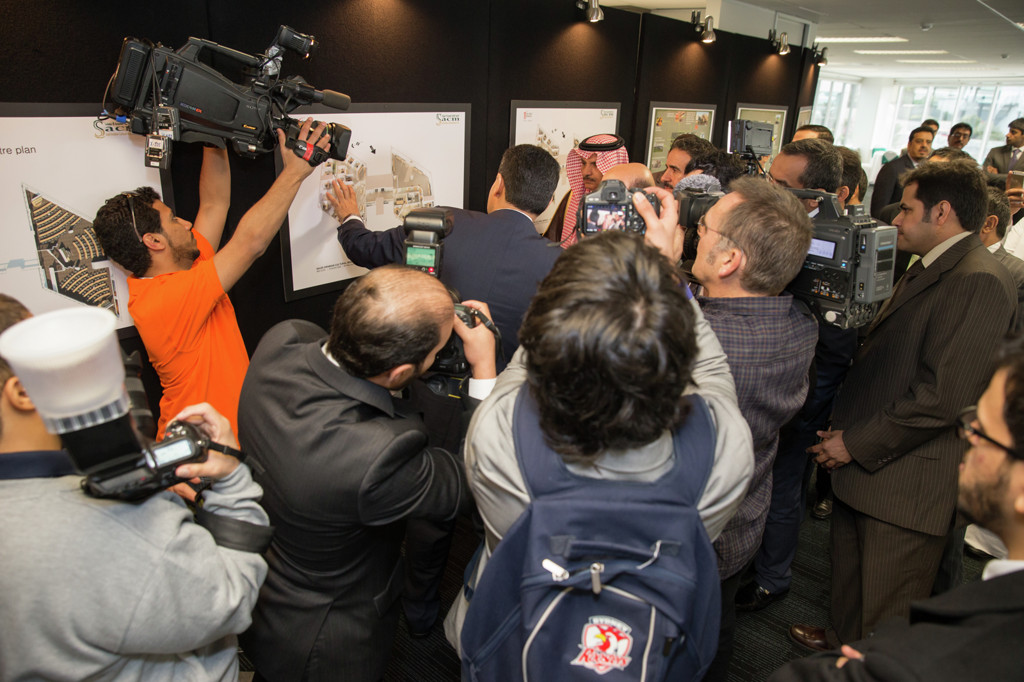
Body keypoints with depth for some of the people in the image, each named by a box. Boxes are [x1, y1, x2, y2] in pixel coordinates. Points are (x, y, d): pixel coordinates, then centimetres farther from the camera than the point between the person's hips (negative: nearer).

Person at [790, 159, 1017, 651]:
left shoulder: (980, 282, -19)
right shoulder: (928, 270, 14)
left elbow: (943, 397, -25)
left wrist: (856, 443, -17)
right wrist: (846, 424, 9)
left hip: (906, 484, -10)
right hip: (863, 465, 10)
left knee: (886, 616, 8)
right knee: (848, 571, 27)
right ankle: (845, 644, 48)